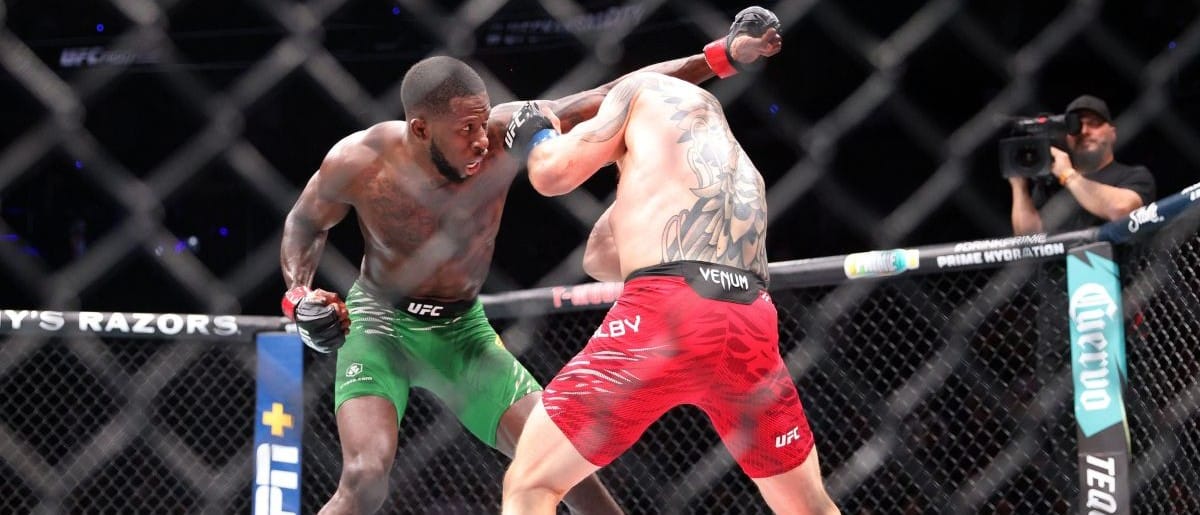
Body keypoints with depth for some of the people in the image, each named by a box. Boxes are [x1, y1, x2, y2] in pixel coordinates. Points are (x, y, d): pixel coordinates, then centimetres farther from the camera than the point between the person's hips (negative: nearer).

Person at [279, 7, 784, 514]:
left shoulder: (504, 133, -22)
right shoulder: (358, 162, -24)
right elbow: (305, 223, -2)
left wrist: (722, 56, -26)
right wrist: (299, 294, -19)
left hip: (462, 330, 3)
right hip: (379, 324, -3)